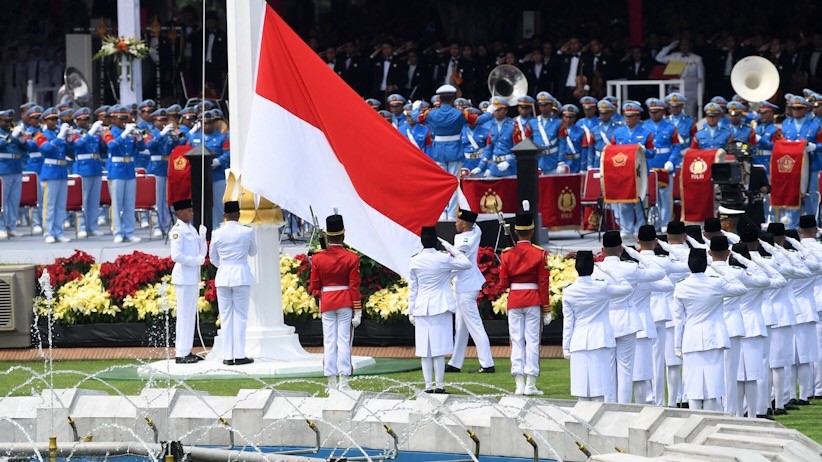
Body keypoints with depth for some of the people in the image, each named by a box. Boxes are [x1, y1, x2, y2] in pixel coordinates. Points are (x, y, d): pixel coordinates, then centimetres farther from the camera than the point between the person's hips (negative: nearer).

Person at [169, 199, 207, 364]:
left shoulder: (192, 230, 16)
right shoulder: (178, 231, -12)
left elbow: (202, 253, 17)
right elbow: (176, 255, -21)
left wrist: (202, 237, 2)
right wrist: (196, 261, -15)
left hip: (193, 278, 9)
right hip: (184, 277, -9)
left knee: (191, 314, 12)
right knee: (184, 315, -8)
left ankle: (187, 351, 17)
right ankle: (181, 354, -7)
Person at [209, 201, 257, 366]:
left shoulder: (217, 234, -2)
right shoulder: (247, 232, -6)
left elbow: (213, 258, 10)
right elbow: (253, 252, 11)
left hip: (223, 277, 2)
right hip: (242, 276, -2)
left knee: (225, 317, 6)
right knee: (240, 316, 2)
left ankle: (228, 356, 4)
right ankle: (239, 355, -2)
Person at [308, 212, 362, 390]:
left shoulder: (318, 258, -3)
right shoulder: (351, 258, -8)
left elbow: (313, 287, 0)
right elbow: (354, 287, -8)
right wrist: (358, 311, -5)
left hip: (326, 303, 2)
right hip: (346, 303, -2)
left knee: (329, 342, 6)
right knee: (344, 341, 1)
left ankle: (331, 382, 5)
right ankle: (344, 382, -2)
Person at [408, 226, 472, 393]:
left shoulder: (415, 261, 0)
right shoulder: (443, 259, -8)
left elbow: (412, 288, 6)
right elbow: (466, 264, 3)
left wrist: (411, 311, 13)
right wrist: (452, 250, 13)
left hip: (422, 308, 3)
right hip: (441, 308, -3)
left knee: (425, 349, 5)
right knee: (439, 349, -2)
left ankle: (428, 385, 6)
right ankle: (439, 384, -3)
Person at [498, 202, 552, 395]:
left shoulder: (507, 254, -2)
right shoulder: (539, 254, -6)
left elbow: (503, 284, 0)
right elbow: (544, 283, -5)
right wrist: (546, 310, 0)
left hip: (514, 300, 2)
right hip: (534, 301, -1)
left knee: (516, 341, 5)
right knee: (532, 340, 1)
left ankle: (519, 384, 0)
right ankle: (531, 384, -3)